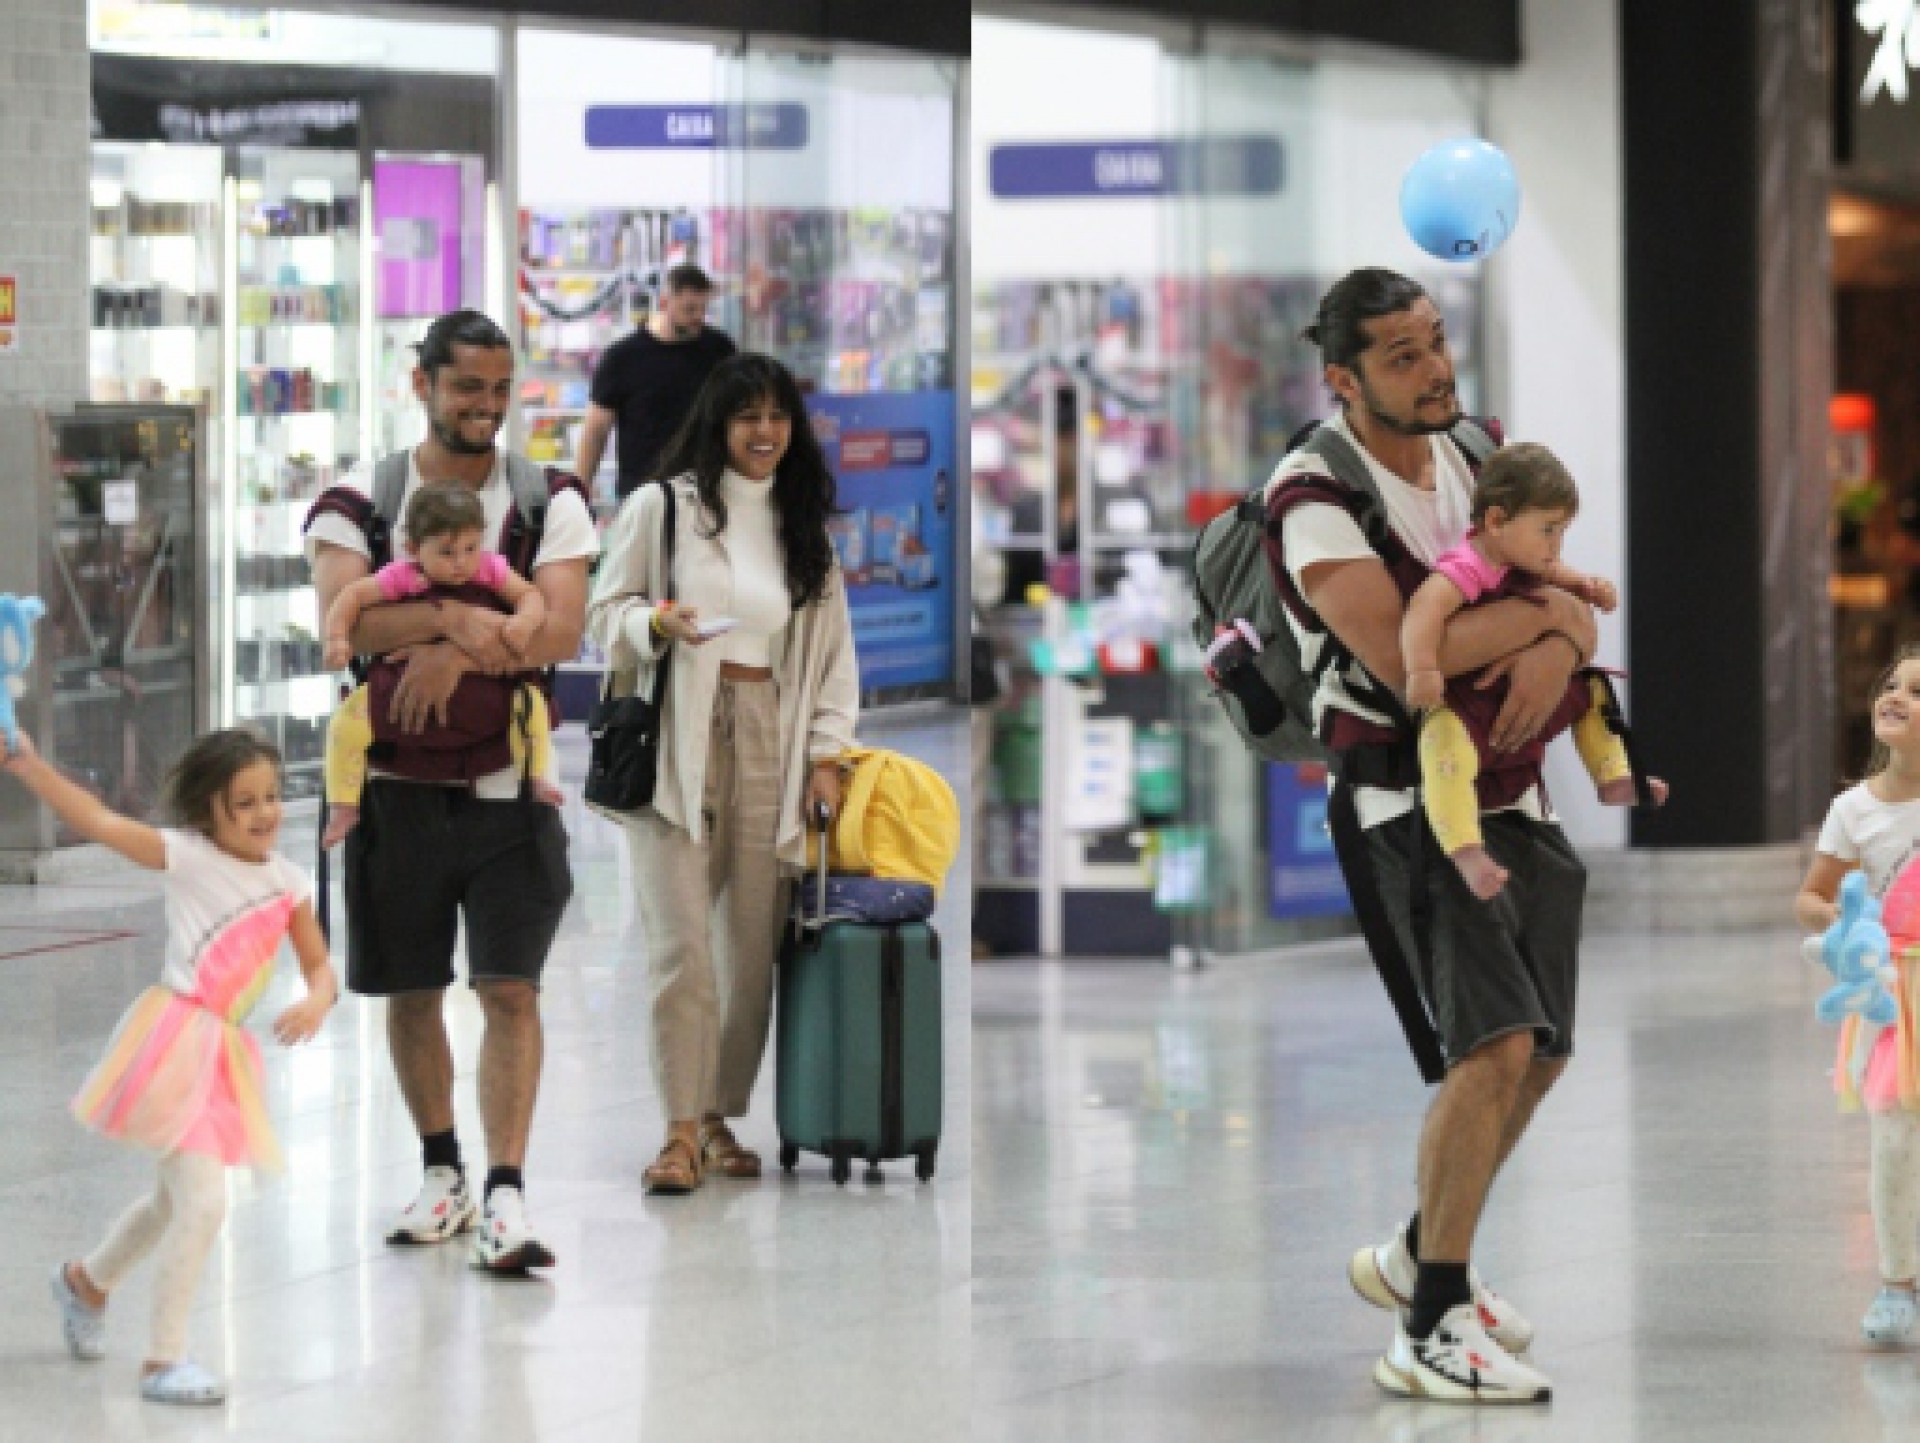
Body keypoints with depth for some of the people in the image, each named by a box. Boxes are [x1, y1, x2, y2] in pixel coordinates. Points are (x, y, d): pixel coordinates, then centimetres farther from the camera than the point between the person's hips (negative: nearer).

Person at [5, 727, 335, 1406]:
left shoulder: (288, 881, 7)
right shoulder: (190, 856, -9)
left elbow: (320, 967, 9)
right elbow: (101, 823, -18)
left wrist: (317, 1000, -15)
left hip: (224, 1052, 7)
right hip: (174, 1039, -7)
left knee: (175, 1202, 24)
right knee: (204, 1203, -16)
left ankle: (87, 1281, 51)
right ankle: (163, 1358, -5)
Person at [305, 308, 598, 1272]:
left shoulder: (550, 501, 2)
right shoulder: (359, 499, 1)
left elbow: (561, 629, -11)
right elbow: (342, 615, -16)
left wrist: (459, 654, -25)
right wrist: (451, 617, -29)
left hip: (510, 784, -1)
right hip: (397, 782, 1)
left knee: (510, 987, -9)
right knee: (411, 989, 10)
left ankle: (505, 1198, -11)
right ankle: (441, 1174, 27)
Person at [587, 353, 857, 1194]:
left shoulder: (804, 528, 14)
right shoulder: (661, 508, 2)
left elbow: (831, 648, 15)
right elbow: (604, 613, 5)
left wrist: (825, 753, 7)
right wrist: (657, 623, -16)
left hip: (767, 744, 4)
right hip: (674, 741, -4)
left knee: (752, 942, 2)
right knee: (680, 942, -10)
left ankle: (721, 1116, 13)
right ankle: (680, 1132, -8)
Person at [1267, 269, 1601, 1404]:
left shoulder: (1475, 460, 8)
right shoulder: (1315, 502, -16)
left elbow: (1577, 607, 7)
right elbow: (1404, 656, -29)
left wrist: (1559, 648, -17)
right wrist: (1545, 607, -18)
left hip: (1512, 788, 8)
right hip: (1407, 794, -8)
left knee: (1541, 1054, 14)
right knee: (1496, 1044, -21)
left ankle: (1418, 1255, 34)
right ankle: (1430, 1332, -17)